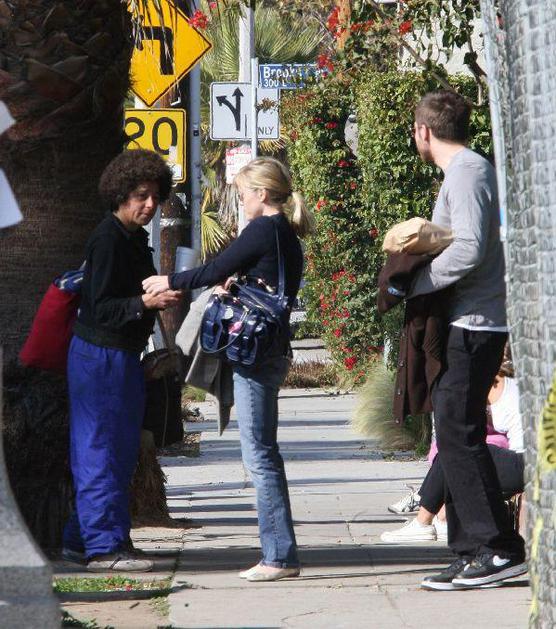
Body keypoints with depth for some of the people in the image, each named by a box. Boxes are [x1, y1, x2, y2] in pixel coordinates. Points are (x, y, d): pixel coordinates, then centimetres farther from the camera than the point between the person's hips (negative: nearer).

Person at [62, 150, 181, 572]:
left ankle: (81, 538, 19)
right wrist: (146, 303, -30)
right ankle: (104, 546, -5)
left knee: (122, 451, 12)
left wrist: (161, 299, 8)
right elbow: (100, 308, -20)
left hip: (124, 356, 10)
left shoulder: (135, 239, 14)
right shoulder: (108, 239, -15)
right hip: (100, 355, -10)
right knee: (102, 448, -7)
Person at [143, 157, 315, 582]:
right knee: (263, 452, 13)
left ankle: (280, 555, -7)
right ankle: (279, 551, 15)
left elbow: (216, 271, -5)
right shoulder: (288, 236, 15)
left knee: (259, 453, -7)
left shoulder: (263, 231, -11)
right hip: (273, 350, 10)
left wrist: (170, 282, 7)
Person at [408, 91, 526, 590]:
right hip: (468, 324, 10)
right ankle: (473, 551, 12)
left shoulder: (466, 173, -12)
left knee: (459, 433, -12)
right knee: (456, 435, 10)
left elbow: (469, 250, -23)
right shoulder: (469, 169, 20)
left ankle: (498, 549, -13)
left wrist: (412, 284, -14)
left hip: (473, 324, -10)